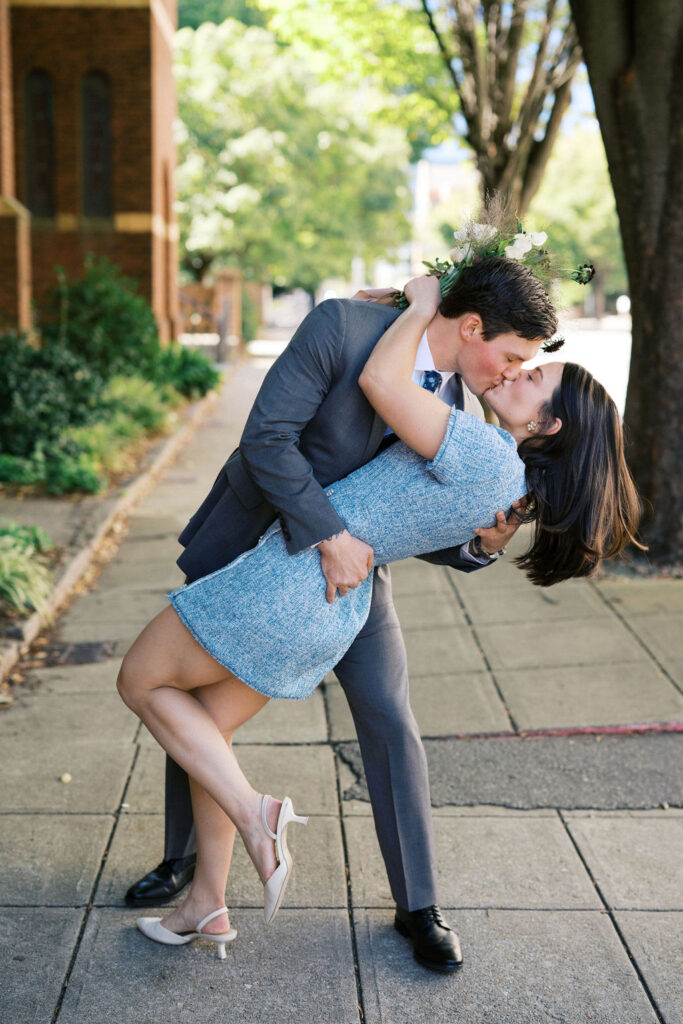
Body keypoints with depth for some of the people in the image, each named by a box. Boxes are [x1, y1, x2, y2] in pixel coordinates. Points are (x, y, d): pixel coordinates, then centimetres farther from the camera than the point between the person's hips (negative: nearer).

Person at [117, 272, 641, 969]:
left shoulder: (484, 454, -21)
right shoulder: (507, 484, 9)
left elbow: (380, 381, -27)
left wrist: (422, 306, -10)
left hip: (291, 581, -9)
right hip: (339, 608, 9)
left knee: (141, 683, 9)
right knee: (206, 733, 19)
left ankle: (253, 815, 1)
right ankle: (207, 904, 27)